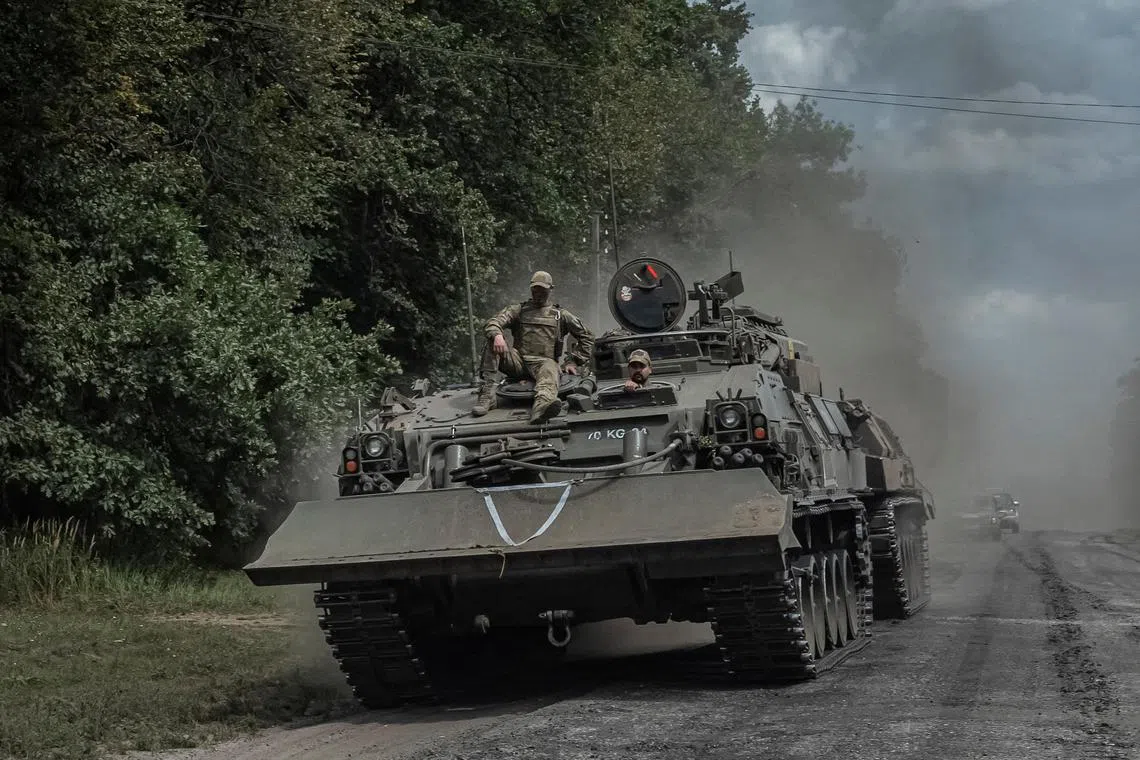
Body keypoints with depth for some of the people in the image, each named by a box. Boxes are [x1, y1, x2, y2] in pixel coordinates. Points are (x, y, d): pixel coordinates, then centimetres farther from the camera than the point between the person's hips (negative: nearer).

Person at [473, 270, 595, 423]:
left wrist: (573, 362, 11)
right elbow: (492, 323, 4)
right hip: (518, 361, 2)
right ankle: (486, 395, -34)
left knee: (549, 371, -40)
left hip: (544, 361, -2)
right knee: (492, 343, -24)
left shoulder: (560, 315, 22)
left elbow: (586, 336, 25)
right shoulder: (518, 310, 21)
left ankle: (541, 406, -75)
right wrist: (497, 335, -22)